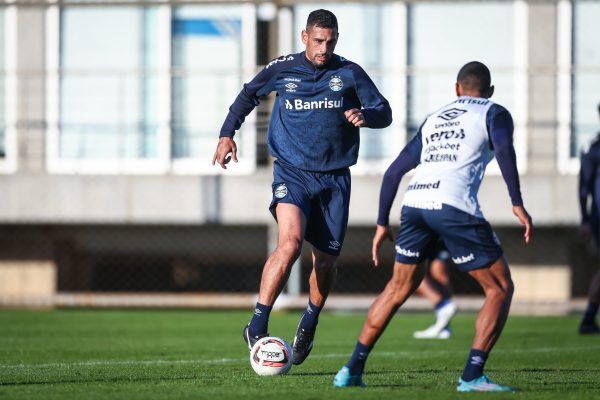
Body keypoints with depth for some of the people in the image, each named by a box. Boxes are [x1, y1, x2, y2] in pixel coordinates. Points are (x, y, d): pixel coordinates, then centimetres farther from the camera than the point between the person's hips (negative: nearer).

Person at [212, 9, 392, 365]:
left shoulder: (350, 73, 1)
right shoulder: (282, 69, 1)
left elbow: (384, 112, 4)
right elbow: (248, 96, 17)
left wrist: (366, 115, -19)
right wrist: (227, 134, 6)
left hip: (334, 177, 2)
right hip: (292, 172, -2)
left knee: (326, 260, 5)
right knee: (290, 243, -25)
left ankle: (310, 323, 33)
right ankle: (258, 326, -19)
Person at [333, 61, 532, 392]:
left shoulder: (434, 119, 29)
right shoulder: (494, 113, 13)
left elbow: (394, 171, 27)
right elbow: (504, 148, -10)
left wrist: (382, 224, 33)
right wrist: (517, 204, -13)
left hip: (414, 203, 6)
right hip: (454, 206, -5)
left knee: (398, 289, 24)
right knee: (500, 288, 6)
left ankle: (353, 369, 23)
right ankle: (472, 377, -5)